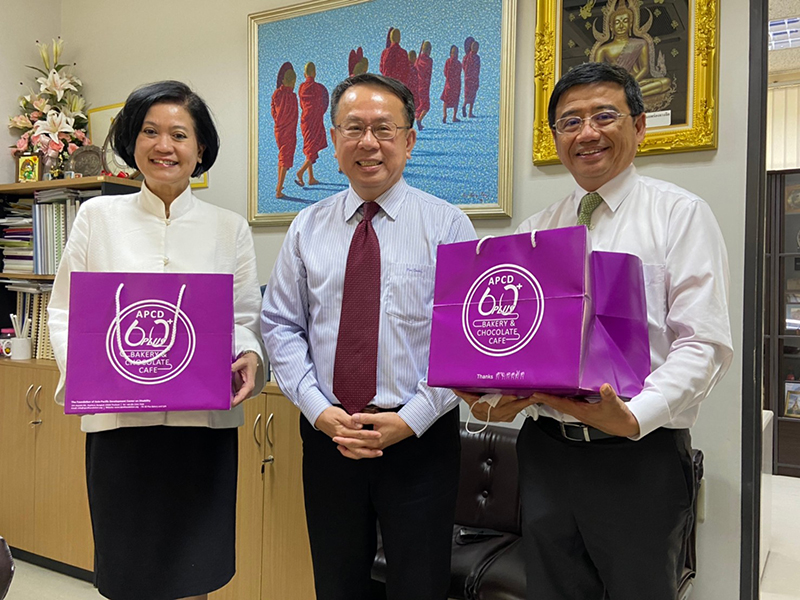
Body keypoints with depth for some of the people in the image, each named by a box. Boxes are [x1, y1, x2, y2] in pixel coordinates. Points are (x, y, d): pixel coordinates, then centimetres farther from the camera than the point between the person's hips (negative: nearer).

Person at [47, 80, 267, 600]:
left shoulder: (230, 228, 7)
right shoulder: (98, 216, 6)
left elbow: (246, 316, 6)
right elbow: (65, 310, 6)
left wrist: (249, 357, -15)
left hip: (204, 420, 0)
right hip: (119, 419, 0)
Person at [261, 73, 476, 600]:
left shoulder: (447, 225, -4)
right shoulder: (308, 228, 5)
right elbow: (281, 326, 4)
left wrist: (410, 419, -14)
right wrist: (320, 411, -8)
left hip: (420, 437, -2)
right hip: (327, 434, 3)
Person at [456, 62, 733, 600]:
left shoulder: (681, 214, -3)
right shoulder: (534, 230, 11)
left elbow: (704, 344, -11)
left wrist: (634, 417, -25)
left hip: (640, 455, -4)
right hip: (546, 449, 4)